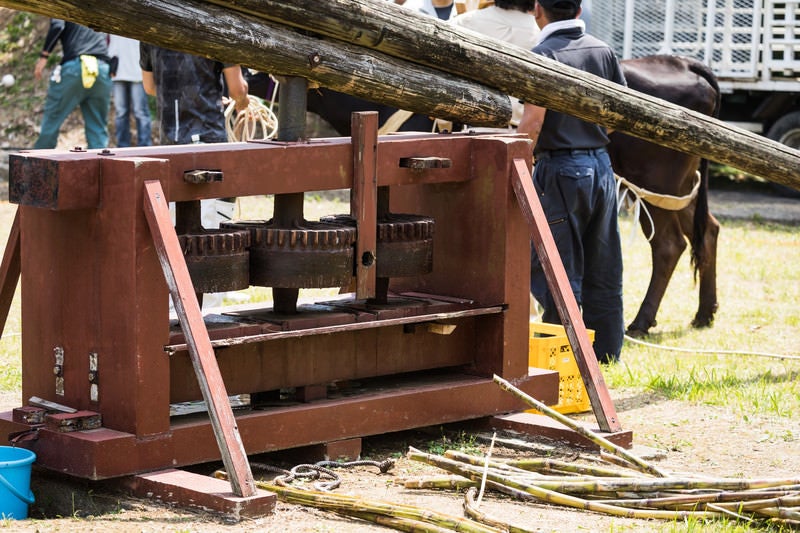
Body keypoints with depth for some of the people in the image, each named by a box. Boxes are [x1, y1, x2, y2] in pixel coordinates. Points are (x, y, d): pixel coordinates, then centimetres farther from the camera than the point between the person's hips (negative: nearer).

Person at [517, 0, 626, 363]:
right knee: (603, 274, 12)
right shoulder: (602, 51, 8)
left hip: (559, 169, -6)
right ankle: (606, 357, 18)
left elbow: (533, 122, -18)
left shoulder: (542, 54, -10)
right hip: (600, 166, 6)